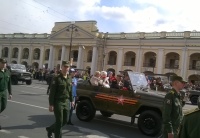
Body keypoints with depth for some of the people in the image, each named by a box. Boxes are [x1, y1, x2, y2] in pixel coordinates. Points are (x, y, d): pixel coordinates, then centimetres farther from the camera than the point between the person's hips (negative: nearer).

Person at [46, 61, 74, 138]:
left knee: (65, 120, 13)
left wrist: (71, 100, 16)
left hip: (66, 102, 7)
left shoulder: (69, 78, 8)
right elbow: (52, 92, -13)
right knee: (59, 121, -1)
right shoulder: (57, 78, -11)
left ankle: (50, 129, 35)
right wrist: (51, 104, -17)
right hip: (58, 102, -7)